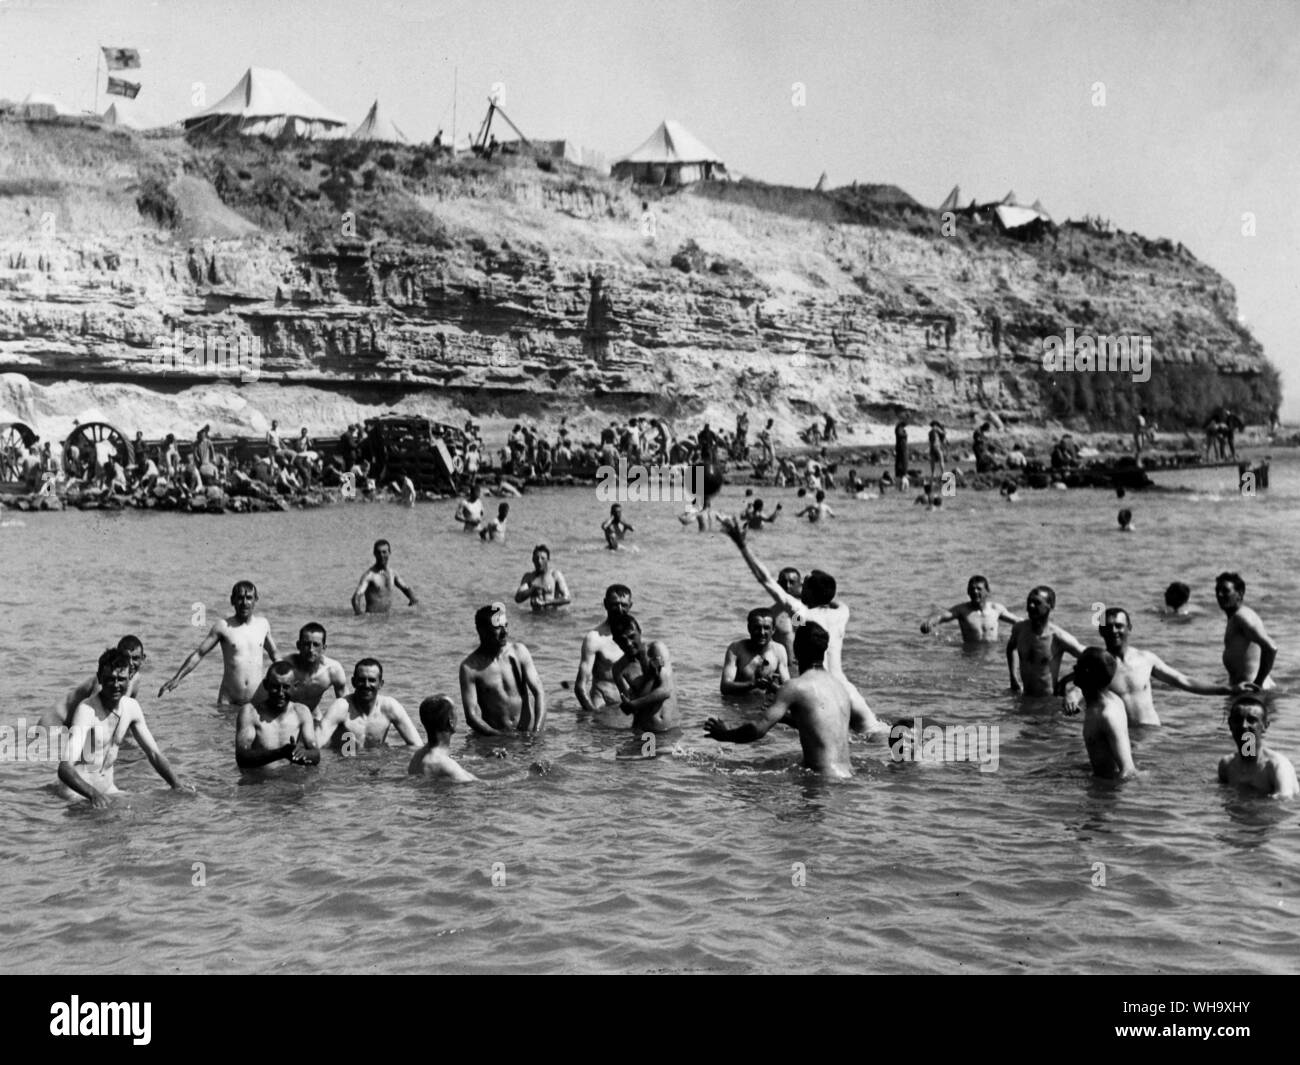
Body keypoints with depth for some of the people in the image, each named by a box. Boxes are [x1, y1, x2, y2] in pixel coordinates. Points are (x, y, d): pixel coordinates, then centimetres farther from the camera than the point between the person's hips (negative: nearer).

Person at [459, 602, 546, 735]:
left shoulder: (519, 651, 1)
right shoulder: (470, 667, -8)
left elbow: (539, 692, -2)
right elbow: (471, 716, -10)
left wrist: (537, 731, -16)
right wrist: (500, 736, -23)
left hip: (527, 732, 2)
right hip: (494, 738, -2)